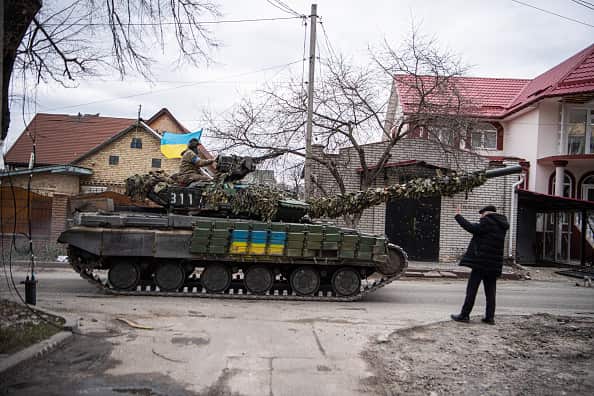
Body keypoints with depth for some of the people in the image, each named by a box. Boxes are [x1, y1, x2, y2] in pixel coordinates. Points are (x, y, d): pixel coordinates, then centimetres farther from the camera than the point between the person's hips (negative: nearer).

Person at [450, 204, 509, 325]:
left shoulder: (488, 221, -12)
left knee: (471, 289, -1)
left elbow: (472, 228, -19)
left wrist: (458, 216, -12)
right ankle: (490, 317, 11)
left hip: (481, 261, -8)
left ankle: (464, 315, 3)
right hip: (494, 264, 8)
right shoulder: (501, 225, 14)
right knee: (490, 291, 11)